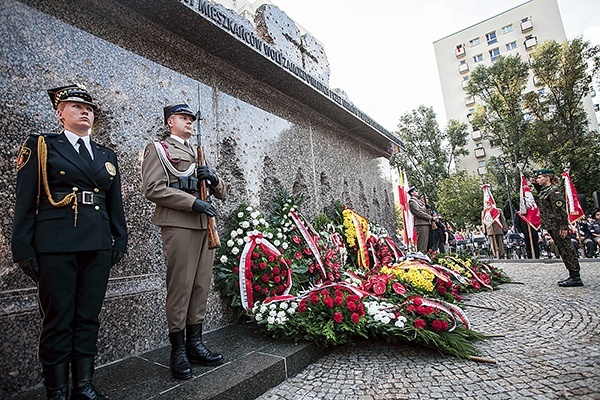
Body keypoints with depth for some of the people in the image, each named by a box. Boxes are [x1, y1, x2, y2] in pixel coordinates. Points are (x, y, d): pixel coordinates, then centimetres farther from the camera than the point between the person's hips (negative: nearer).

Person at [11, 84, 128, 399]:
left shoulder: (107, 156, 16)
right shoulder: (40, 146, 5)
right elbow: (25, 201, 0)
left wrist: (119, 241, 9)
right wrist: (24, 249, -6)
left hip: (98, 246, 4)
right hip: (55, 245, -3)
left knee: (88, 318, 10)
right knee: (57, 320, 5)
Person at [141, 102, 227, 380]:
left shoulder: (198, 155, 26)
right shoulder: (158, 149, 7)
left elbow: (222, 193, 22)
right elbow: (152, 189, -9)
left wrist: (213, 179, 0)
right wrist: (192, 202, -16)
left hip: (205, 226, 6)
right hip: (179, 226, -6)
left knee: (201, 286, 8)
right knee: (180, 287, -2)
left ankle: (195, 344, 20)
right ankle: (178, 351, 12)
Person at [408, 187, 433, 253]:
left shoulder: (418, 201, 22)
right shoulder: (412, 202, -8)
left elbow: (425, 210, 25)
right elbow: (419, 213, -16)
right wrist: (431, 218, -12)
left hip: (426, 223, 10)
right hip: (421, 224, -10)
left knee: (426, 242, 10)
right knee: (422, 242, -10)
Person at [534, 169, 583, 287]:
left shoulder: (554, 190, -13)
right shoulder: (544, 191, 13)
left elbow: (561, 210, -18)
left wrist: (564, 227, -20)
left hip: (557, 226, -9)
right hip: (551, 226, 9)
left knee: (566, 250, -3)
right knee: (562, 250, 13)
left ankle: (576, 278, 4)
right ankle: (573, 276, 21)